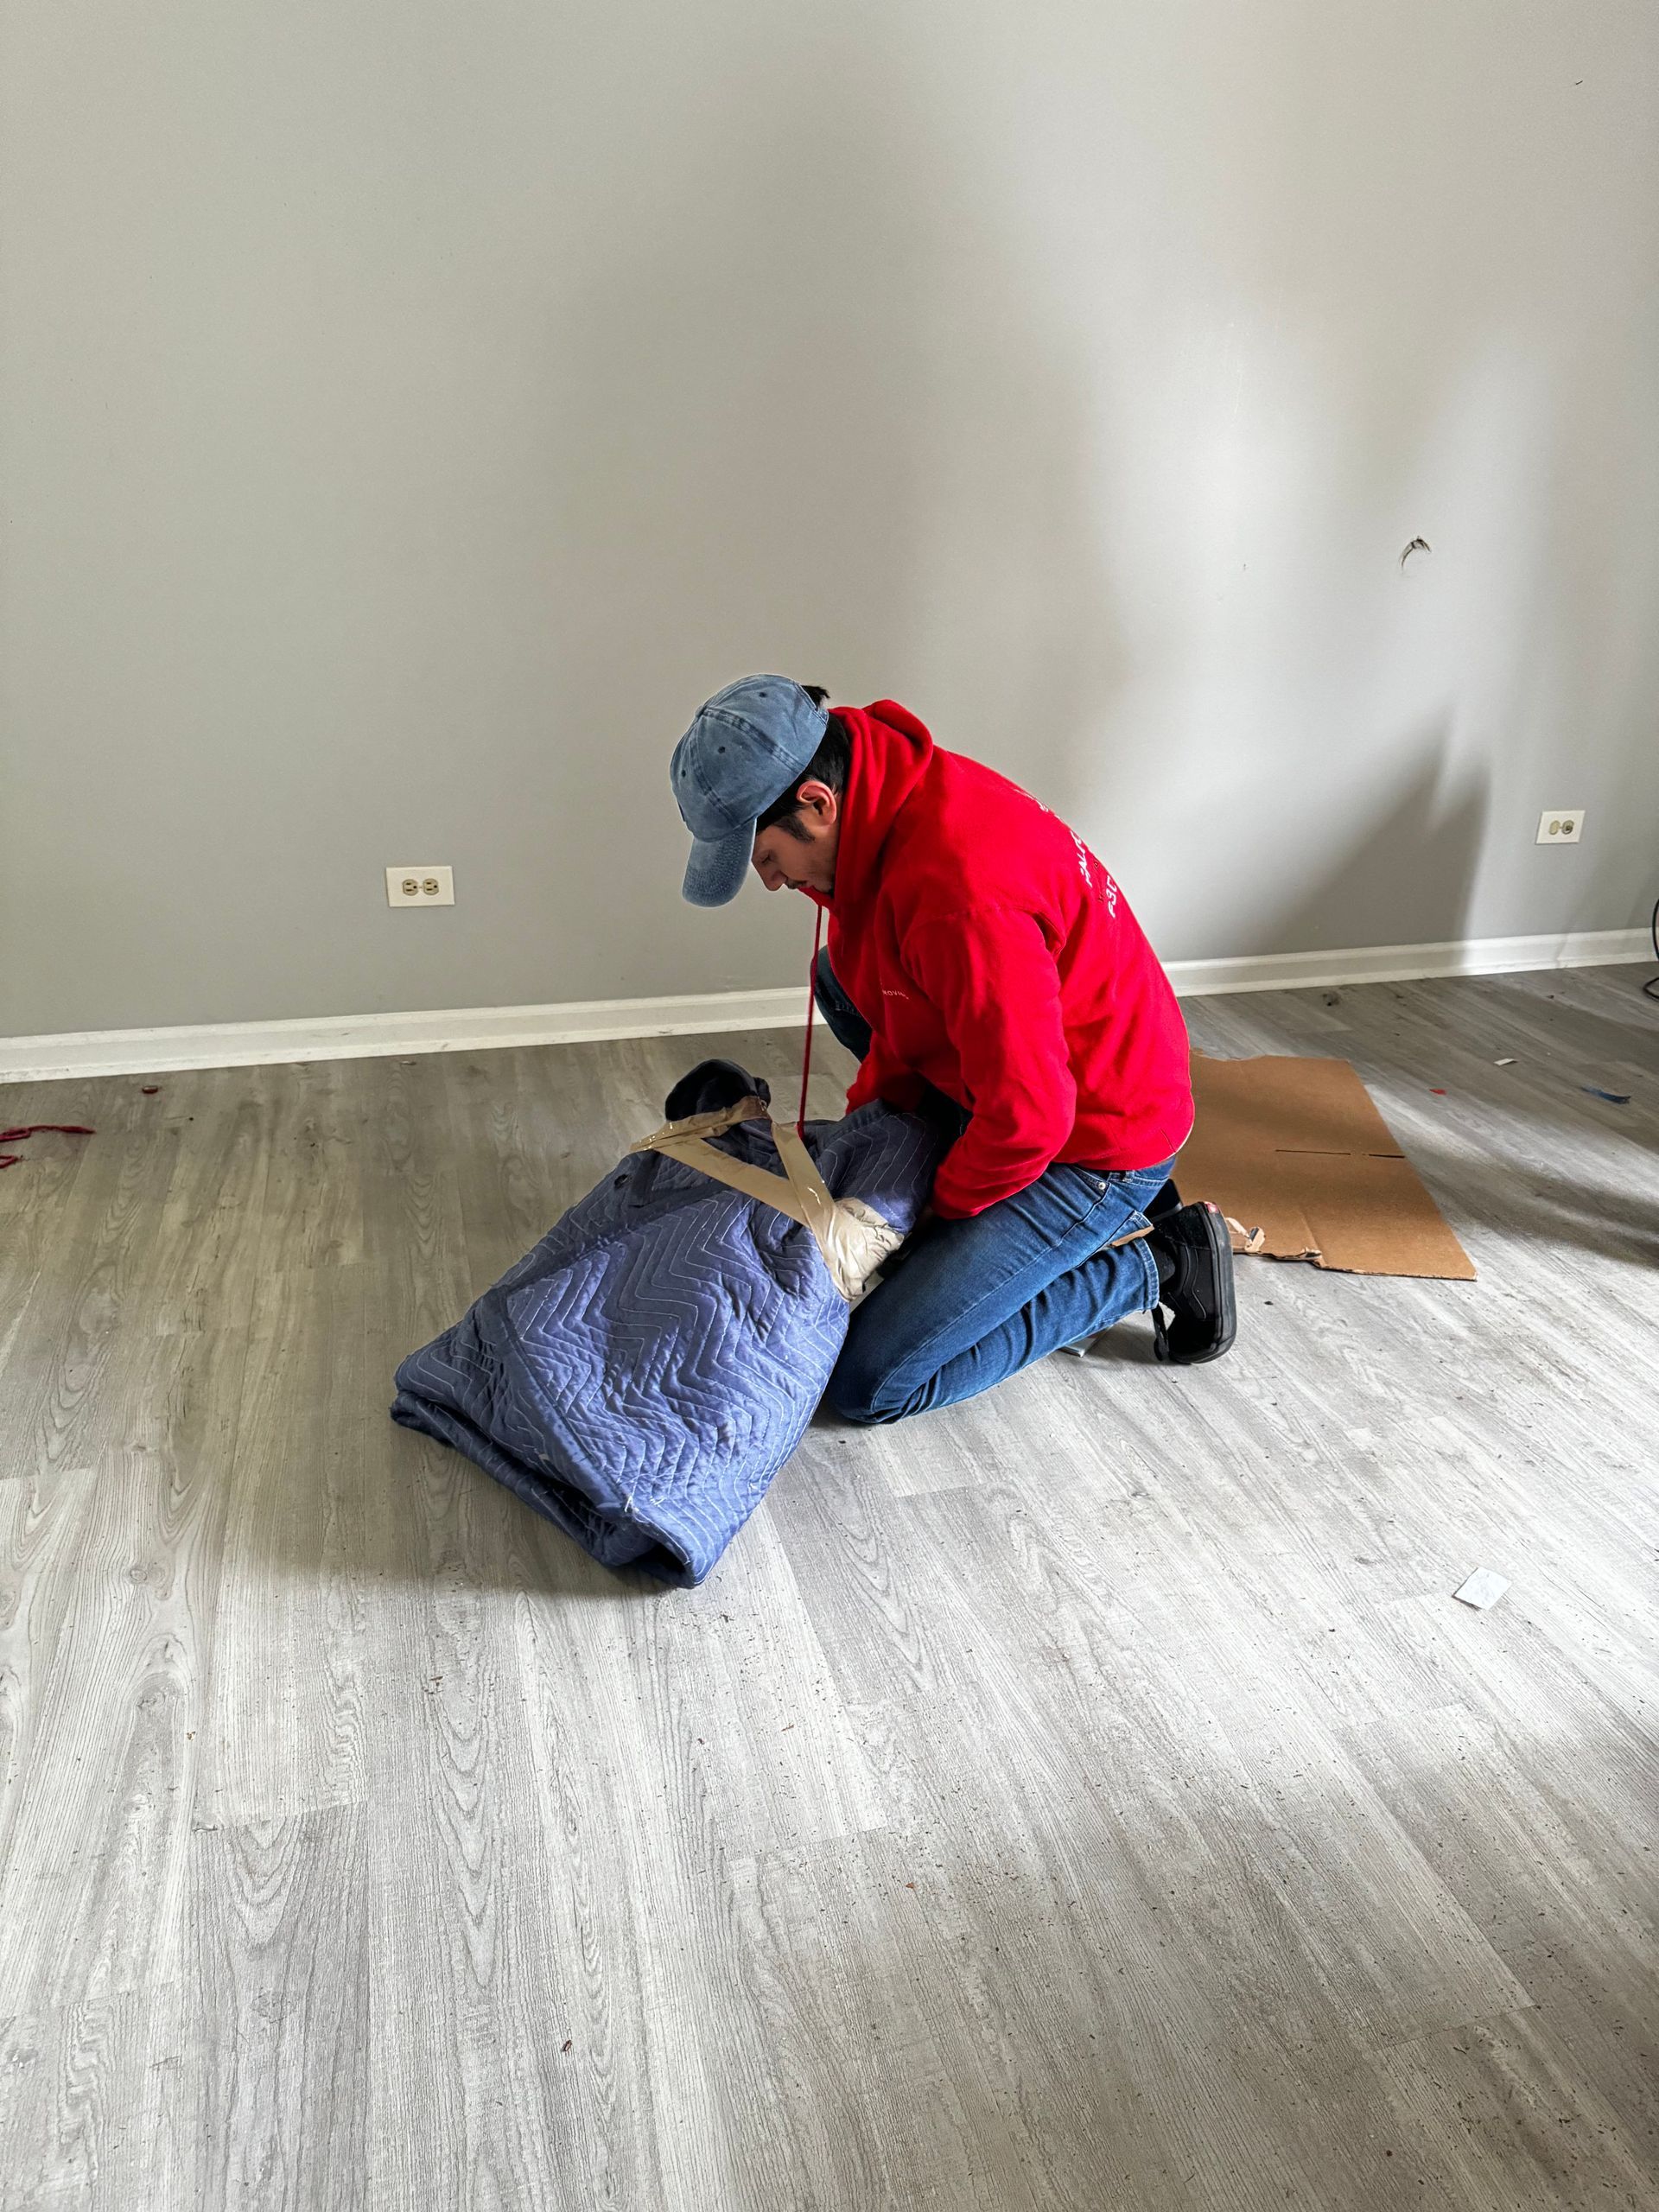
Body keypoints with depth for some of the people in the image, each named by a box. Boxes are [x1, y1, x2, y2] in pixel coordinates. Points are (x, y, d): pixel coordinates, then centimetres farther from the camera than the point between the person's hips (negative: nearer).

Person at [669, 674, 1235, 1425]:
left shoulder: (961, 894, -34)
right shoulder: (891, 791, -3)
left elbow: (1027, 1116, -30)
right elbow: (906, 1004, 12)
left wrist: (942, 1205, -11)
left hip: (1096, 1141, -9)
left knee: (869, 1382, -10)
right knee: (841, 977, 21)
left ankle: (1157, 1265, 2)